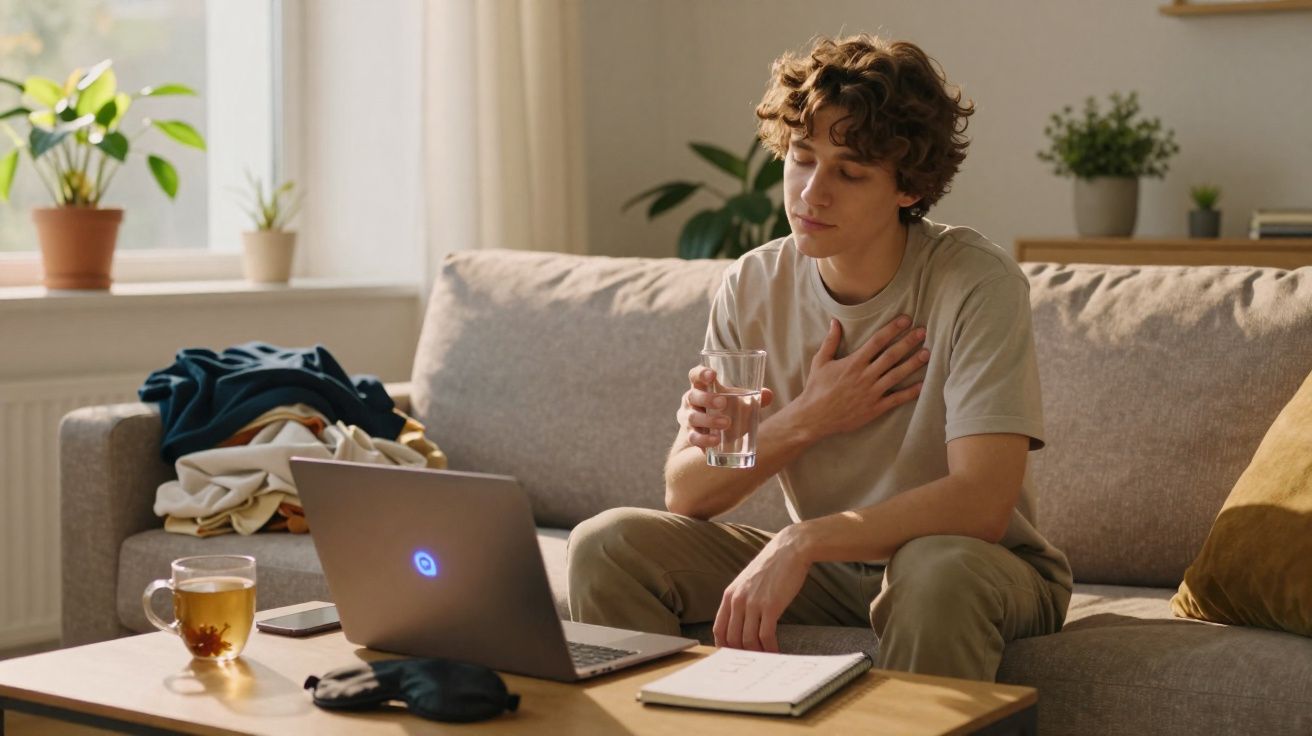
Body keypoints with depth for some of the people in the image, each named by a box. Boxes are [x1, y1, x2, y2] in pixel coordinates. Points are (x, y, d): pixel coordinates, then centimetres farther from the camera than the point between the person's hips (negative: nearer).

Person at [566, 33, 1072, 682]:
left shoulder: (975, 283, -18)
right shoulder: (754, 287, -4)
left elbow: (981, 502, -28)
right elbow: (684, 495, -3)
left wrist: (799, 543, -34)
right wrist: (803, 421, -18)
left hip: (976, 565, -4)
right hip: (825, 567, 4)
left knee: (937, 568, -39)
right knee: (607, 544, -13)